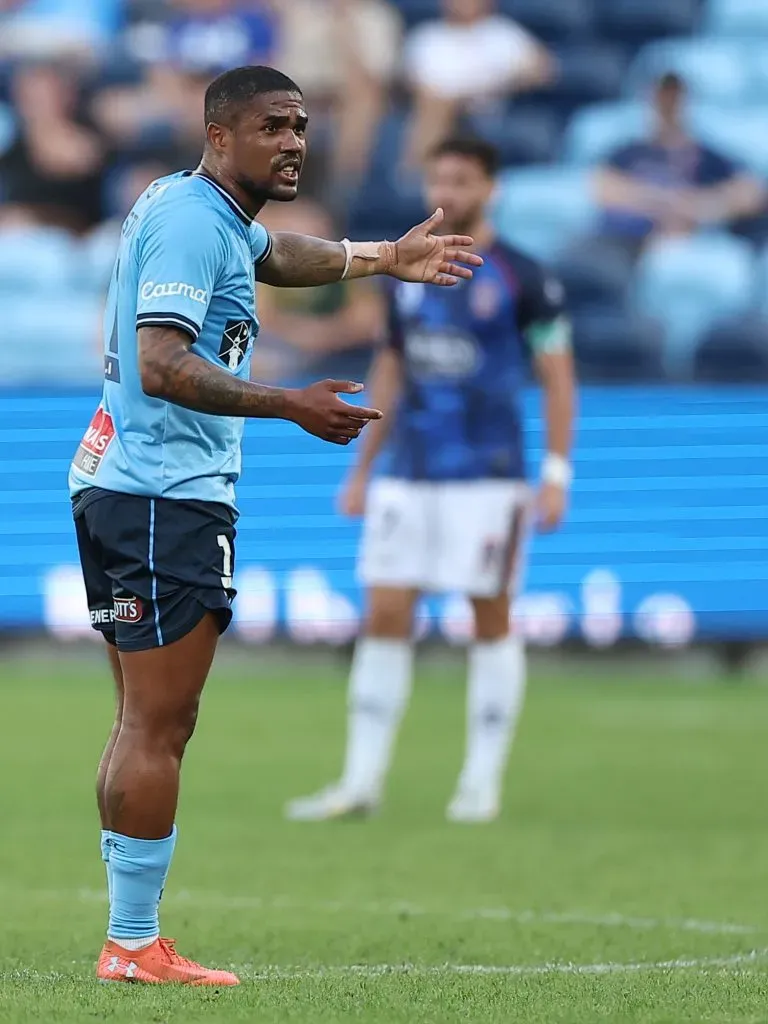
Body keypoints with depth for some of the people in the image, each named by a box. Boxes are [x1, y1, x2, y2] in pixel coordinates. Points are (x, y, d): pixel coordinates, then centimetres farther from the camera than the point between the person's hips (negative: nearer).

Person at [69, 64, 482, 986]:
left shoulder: (212, 215, 17)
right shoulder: (190, 219, -14)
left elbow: (276, 255, 40)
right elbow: (162, 366, -23)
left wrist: (383, 257, 32)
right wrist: (295, 408, -26)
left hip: (116, 486, 11)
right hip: (166, 498, -11)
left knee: (146, 725, 11)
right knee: (158, 729, -9)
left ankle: (130, 941, 13)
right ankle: (135, 946, -8)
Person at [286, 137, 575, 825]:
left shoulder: (521, 278, -3)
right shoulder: (408, 275, 11)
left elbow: (557, 376, -2)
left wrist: (556, 474, -9)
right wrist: (362, 470, 17)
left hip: (487, 477, -5)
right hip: (407, 478, 5)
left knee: (491, 620, 1)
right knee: (384, 619, -1)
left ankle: (483, 781, 9)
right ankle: (363, 781, 1)